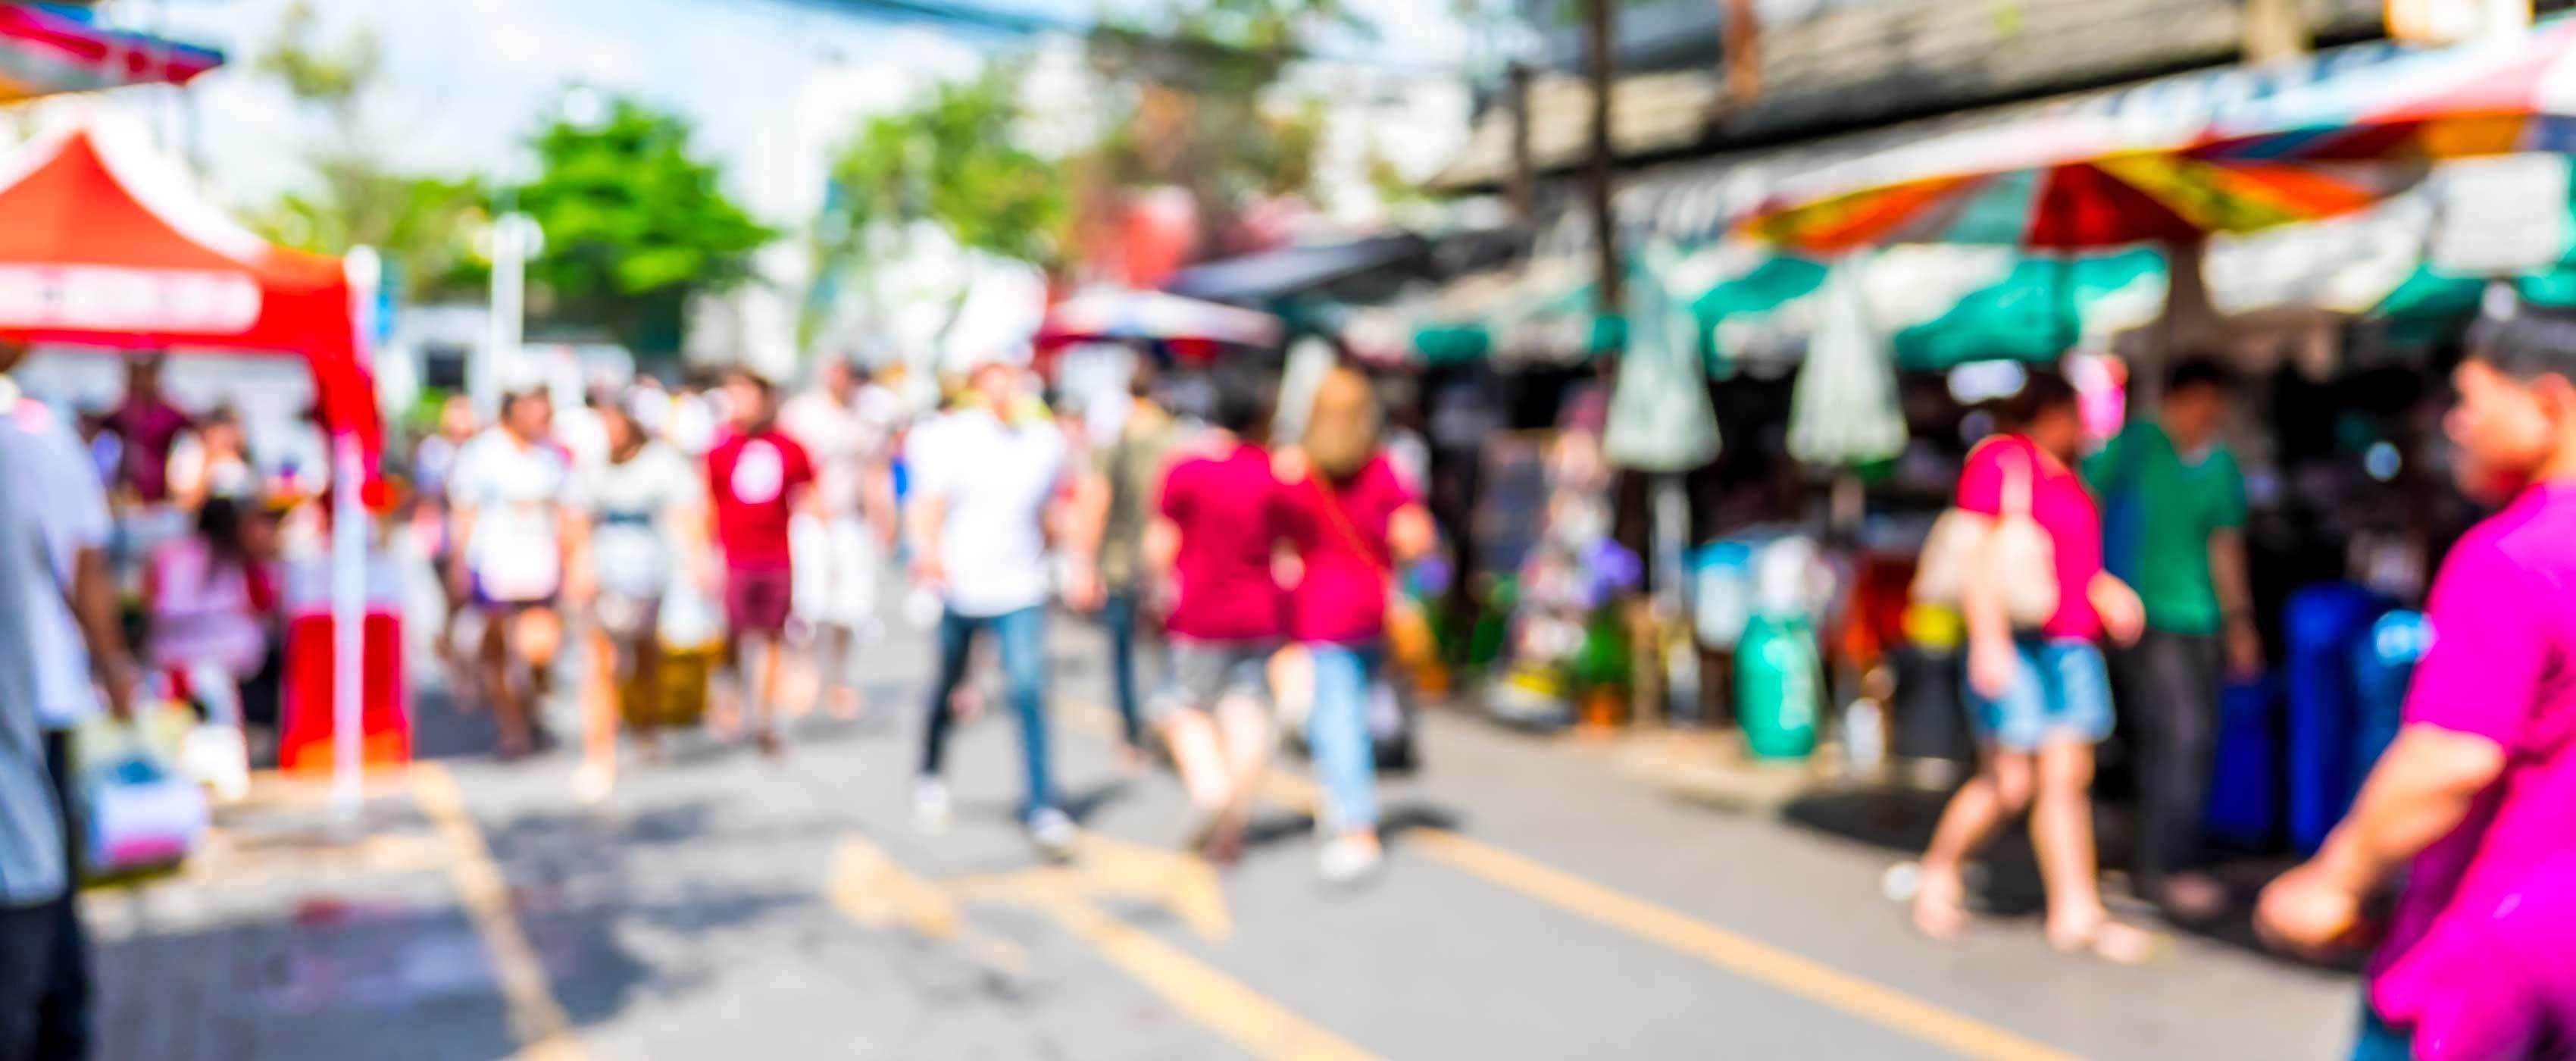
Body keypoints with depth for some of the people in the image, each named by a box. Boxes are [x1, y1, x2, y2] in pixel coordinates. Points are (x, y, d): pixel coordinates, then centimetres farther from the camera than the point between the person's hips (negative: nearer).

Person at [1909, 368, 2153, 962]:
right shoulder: (2000, 461, -8)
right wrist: (1988, 641, -22)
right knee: (2010, 783, -6)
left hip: (2069, 644, 8)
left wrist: (2108, 593, 12)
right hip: (2014, 645, -8)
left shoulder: (2063, 474, 18)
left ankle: (2077, 913, 10)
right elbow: (1982, 556, -15)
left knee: (2067, 778, 4)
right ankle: (1939, 874, 12)